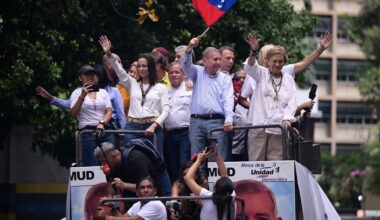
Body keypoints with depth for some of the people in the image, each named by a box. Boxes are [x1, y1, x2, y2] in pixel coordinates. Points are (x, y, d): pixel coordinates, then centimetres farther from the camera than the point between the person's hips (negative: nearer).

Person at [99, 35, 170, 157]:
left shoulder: (160, 88, 8)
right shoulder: (132, 84, 16)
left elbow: (166, 110, 2)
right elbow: (120, 71, 2)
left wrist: (154, 126, -11)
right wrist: (109, 54, -13)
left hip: (152, 128, -2)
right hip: (133, 127, 2)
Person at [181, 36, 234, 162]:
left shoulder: (225, 78, 10)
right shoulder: (198, 73, 15)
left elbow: (228, 100, -1)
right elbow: (186, 65, -3)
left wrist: (228, 119, -17)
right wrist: (189, 49, -22)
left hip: (216, 122, -1)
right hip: (196, 122, 1)